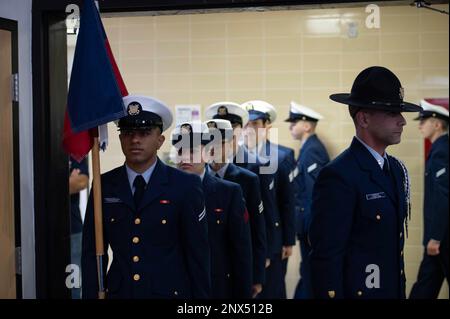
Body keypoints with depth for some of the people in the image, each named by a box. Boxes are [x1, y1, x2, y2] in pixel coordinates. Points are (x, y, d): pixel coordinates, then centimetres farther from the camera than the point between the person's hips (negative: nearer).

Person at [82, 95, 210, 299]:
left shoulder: (185, 186, -4)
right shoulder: (104, 186, 3)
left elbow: (198, 253, -3)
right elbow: (93, 253, 5)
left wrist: (201, 295, -4)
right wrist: (91, 294, 0)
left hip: (171, 292, -2)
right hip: (119, 291, 2)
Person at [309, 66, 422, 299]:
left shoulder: (397, 169, 7)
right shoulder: (338, 176, -19)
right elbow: (325, 258, -19)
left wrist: (402, 291, 12)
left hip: (394, 290, 8)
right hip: (356, 290, -7)